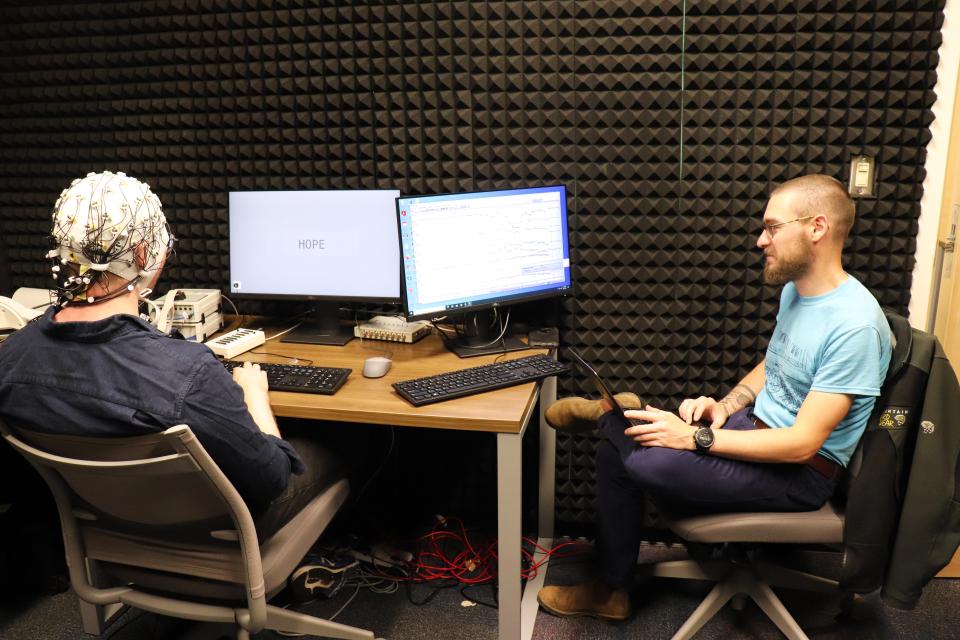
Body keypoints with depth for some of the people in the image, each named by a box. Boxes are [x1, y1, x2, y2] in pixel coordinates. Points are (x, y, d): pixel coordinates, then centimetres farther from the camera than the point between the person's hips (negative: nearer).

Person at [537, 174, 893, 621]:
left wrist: (696, 438, -23)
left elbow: (802, 444, -25)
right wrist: (722, 407, -1)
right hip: (759, 427, 9)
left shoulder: (854, 325, -24)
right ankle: (609, 589, 9)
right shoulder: (795, 289, 4)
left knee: (644, 460, -28)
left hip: (802, 471, -8)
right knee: (617, 443, -2)